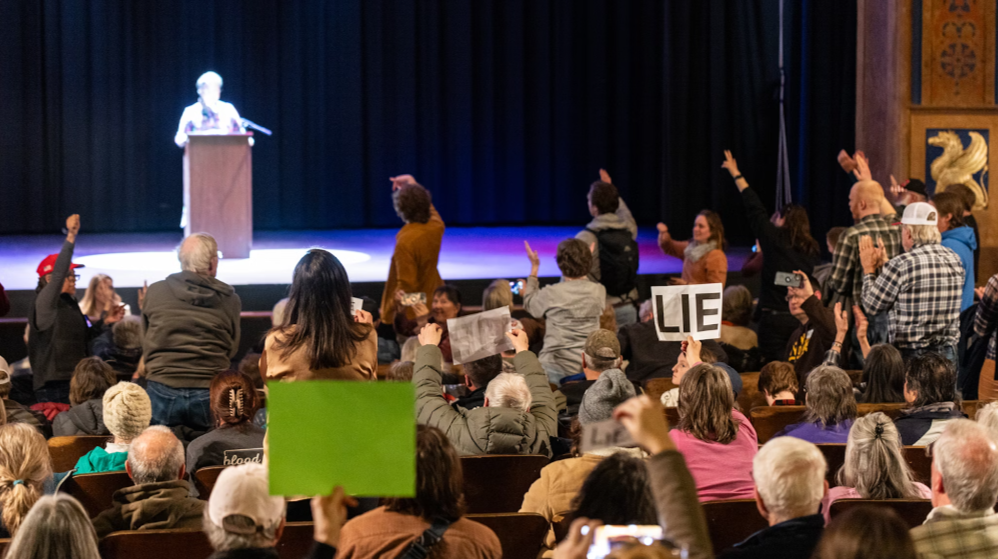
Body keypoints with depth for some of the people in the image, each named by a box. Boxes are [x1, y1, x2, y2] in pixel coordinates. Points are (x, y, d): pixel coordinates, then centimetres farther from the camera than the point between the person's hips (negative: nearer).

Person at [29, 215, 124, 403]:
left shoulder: (69, 303, 17)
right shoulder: (44, 302, -8)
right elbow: (58, 272, -23)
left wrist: (105, 322, 14)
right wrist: (71, 237, -28)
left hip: (75, 380, 8)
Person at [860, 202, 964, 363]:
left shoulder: (900, 265, -14)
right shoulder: (954, 260, 6)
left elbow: (872, 305, -2)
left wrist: (869, 269, 12)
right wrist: (884, 265, 25)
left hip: (910, 356, -6)